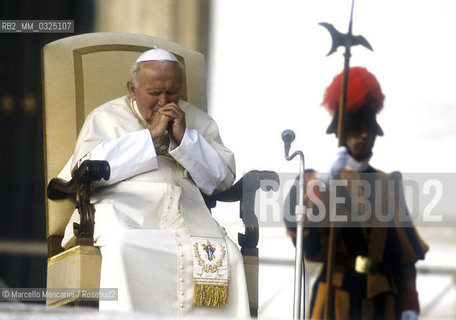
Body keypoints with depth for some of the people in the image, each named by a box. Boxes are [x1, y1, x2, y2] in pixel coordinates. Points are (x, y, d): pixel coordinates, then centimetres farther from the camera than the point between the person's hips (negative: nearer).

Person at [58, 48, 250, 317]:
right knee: (123, 245, -39)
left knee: (226, 254, -30)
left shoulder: (197, 120, 24)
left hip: (185, 211, 2)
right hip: (123, 206, -2)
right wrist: (150, 136, -2)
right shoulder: (106, 117, 17)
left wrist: (184, 137, 1)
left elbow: (223, 179, 14)